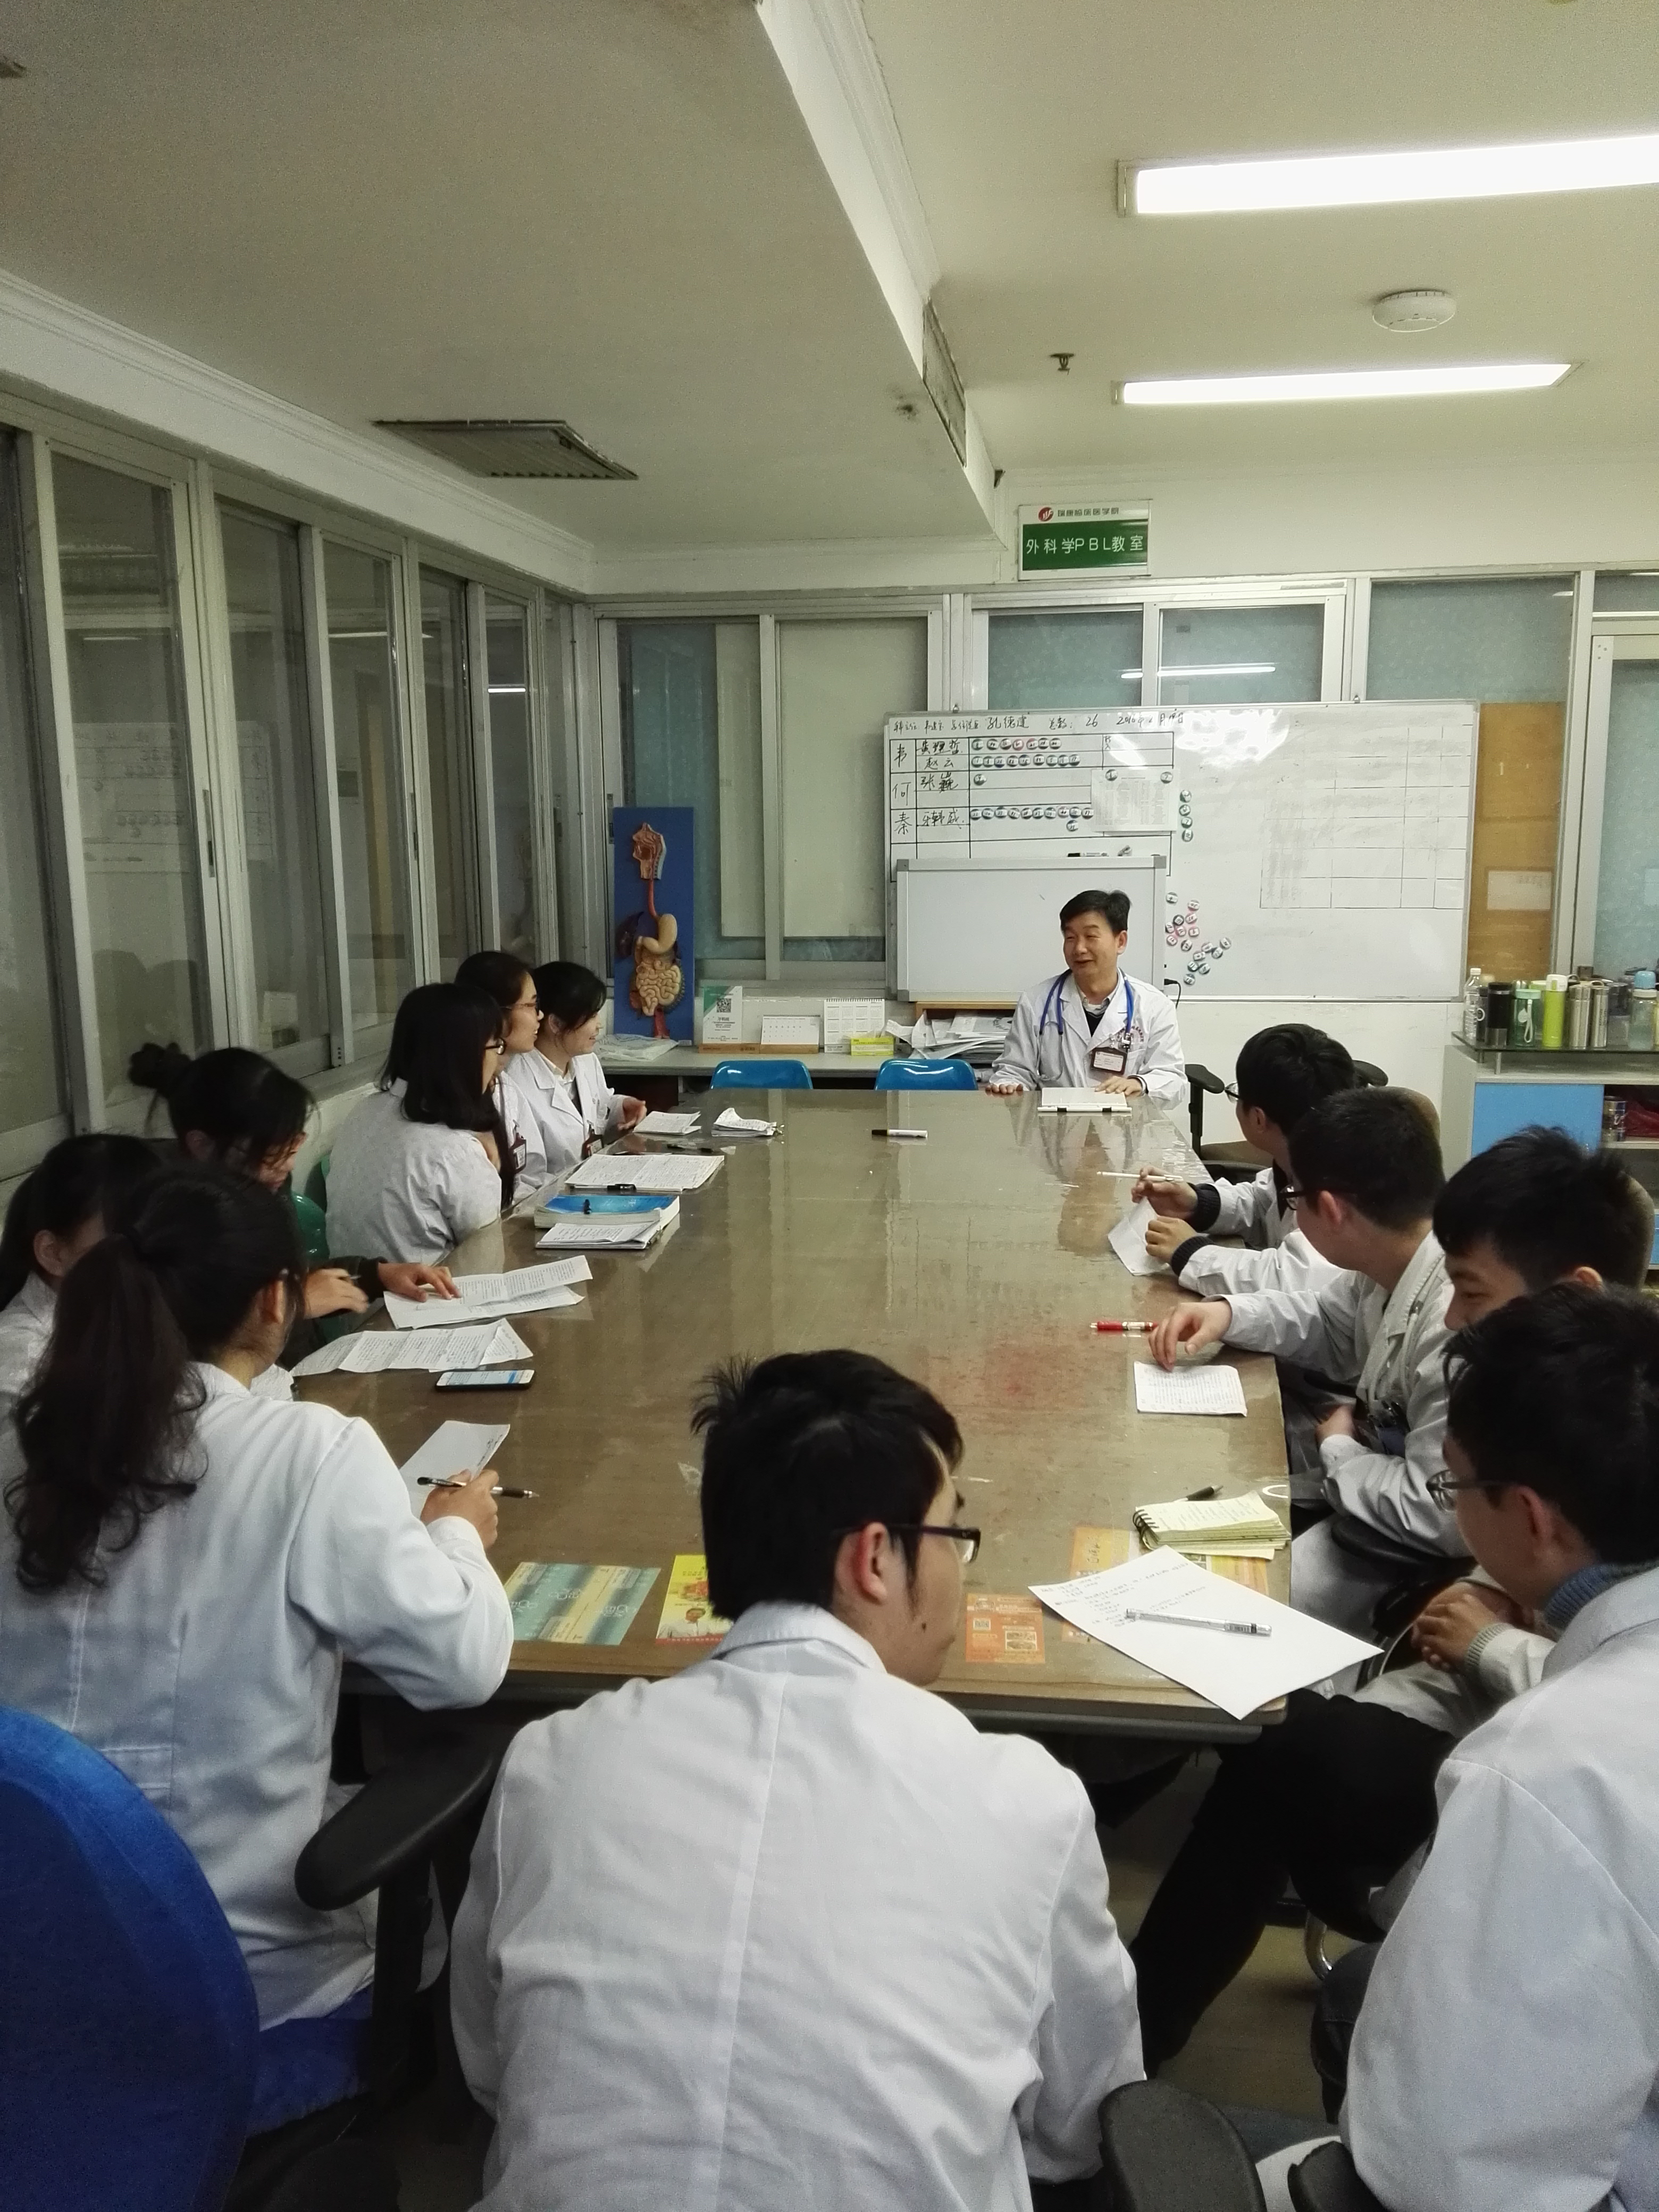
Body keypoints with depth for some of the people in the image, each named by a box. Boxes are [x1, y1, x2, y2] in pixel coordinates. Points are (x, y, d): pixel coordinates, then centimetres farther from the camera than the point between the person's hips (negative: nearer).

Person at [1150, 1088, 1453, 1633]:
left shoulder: (1457, 1323, -34)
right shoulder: (1391, 1265, -5)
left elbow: (1435, 1512, -34)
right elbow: (1329, 1320, 17)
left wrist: (1338, 1452, -14)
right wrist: (1227, 1313, -1)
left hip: (1413, 1563, -8)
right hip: (1372, 1506, 8)